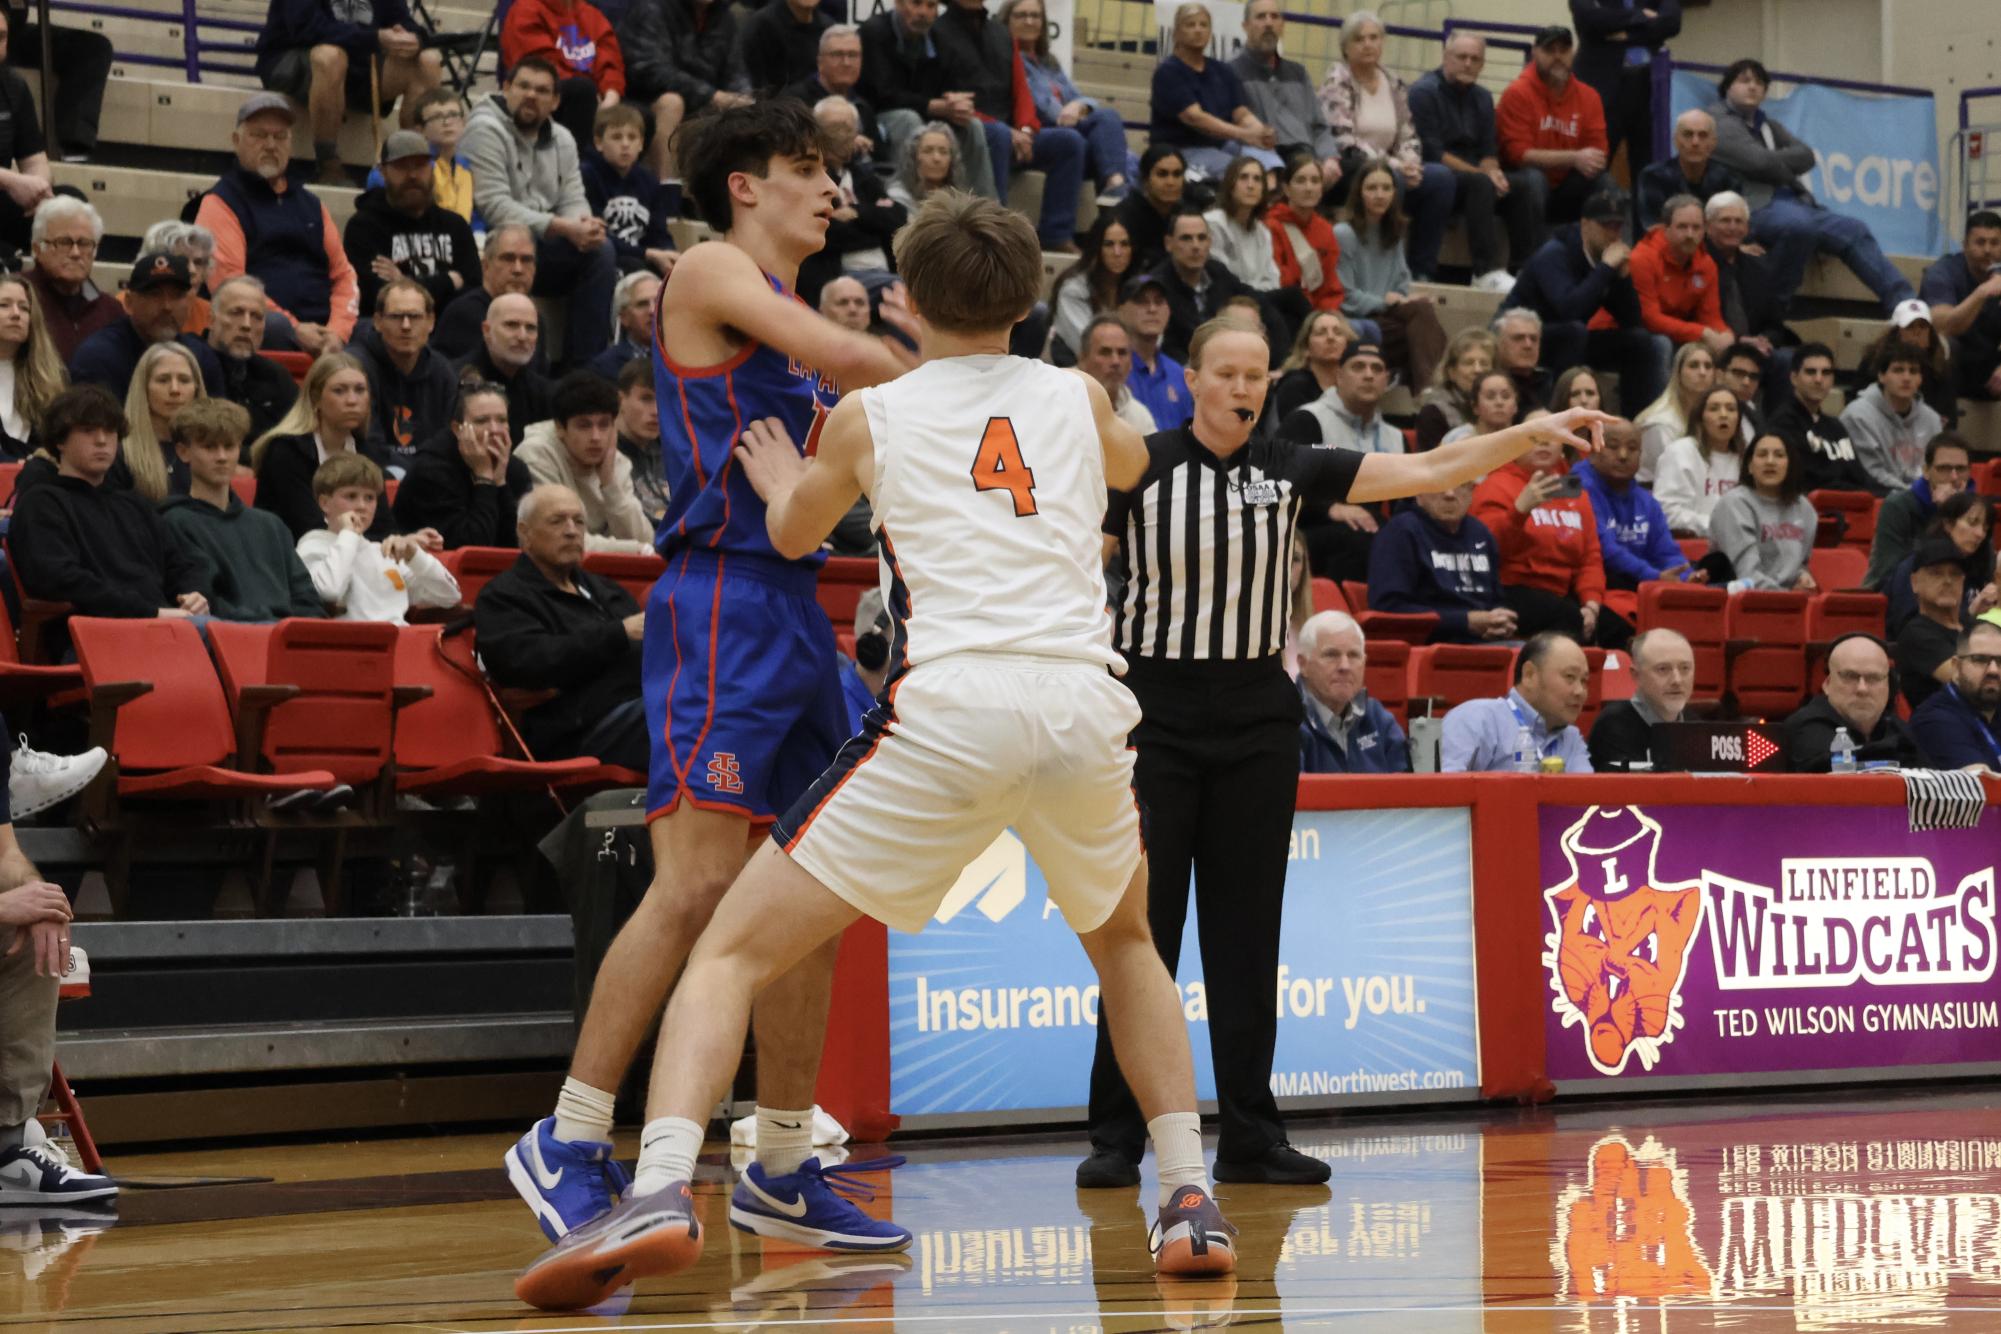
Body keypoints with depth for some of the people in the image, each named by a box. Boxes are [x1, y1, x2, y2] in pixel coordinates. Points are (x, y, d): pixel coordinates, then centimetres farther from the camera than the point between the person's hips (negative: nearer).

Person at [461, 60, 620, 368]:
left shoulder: (562, 140, 13)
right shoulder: (486, 131, -10)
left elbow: (573, 201, 11)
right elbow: (495, 208, -18)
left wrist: (584, 223, -17)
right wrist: (562, 228, -24)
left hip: (545, 248, 6)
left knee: (601, 248, -18)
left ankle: (585, 363, -16)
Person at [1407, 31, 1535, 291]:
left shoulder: (1482, 98, 16)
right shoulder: (1424, 92, -7)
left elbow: (1489, 152, 13)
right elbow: (1432, 152, -14)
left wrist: (1492, 171, -13)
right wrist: (1481, 173, -18)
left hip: (1472, 174, 7)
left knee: (1523, 185, -18)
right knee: (1480, 183, -34)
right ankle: (1487, 271, -40)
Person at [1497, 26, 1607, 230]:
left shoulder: (1588, 96, 2)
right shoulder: (1517, 93, -10)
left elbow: (1598, 153, 3)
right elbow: (1519, 154, -18)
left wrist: (1591, 162, -22)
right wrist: (1574, 158, -27)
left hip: (1566, 196, 4)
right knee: (1532, 177, -35)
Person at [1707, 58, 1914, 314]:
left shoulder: (1768, 126, 29)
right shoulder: (1720, 123, 4)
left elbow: (1806, 156, 13)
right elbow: (1760, 162, -11)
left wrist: (1776, 163, -4)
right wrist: (1789, 172, 5)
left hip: (1793, 201, 8)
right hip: (1758, 207, -8)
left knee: (1852, 229, -9)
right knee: (1799, 223, -38)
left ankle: (1902, 301, -15)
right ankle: (1777, 301, -24)